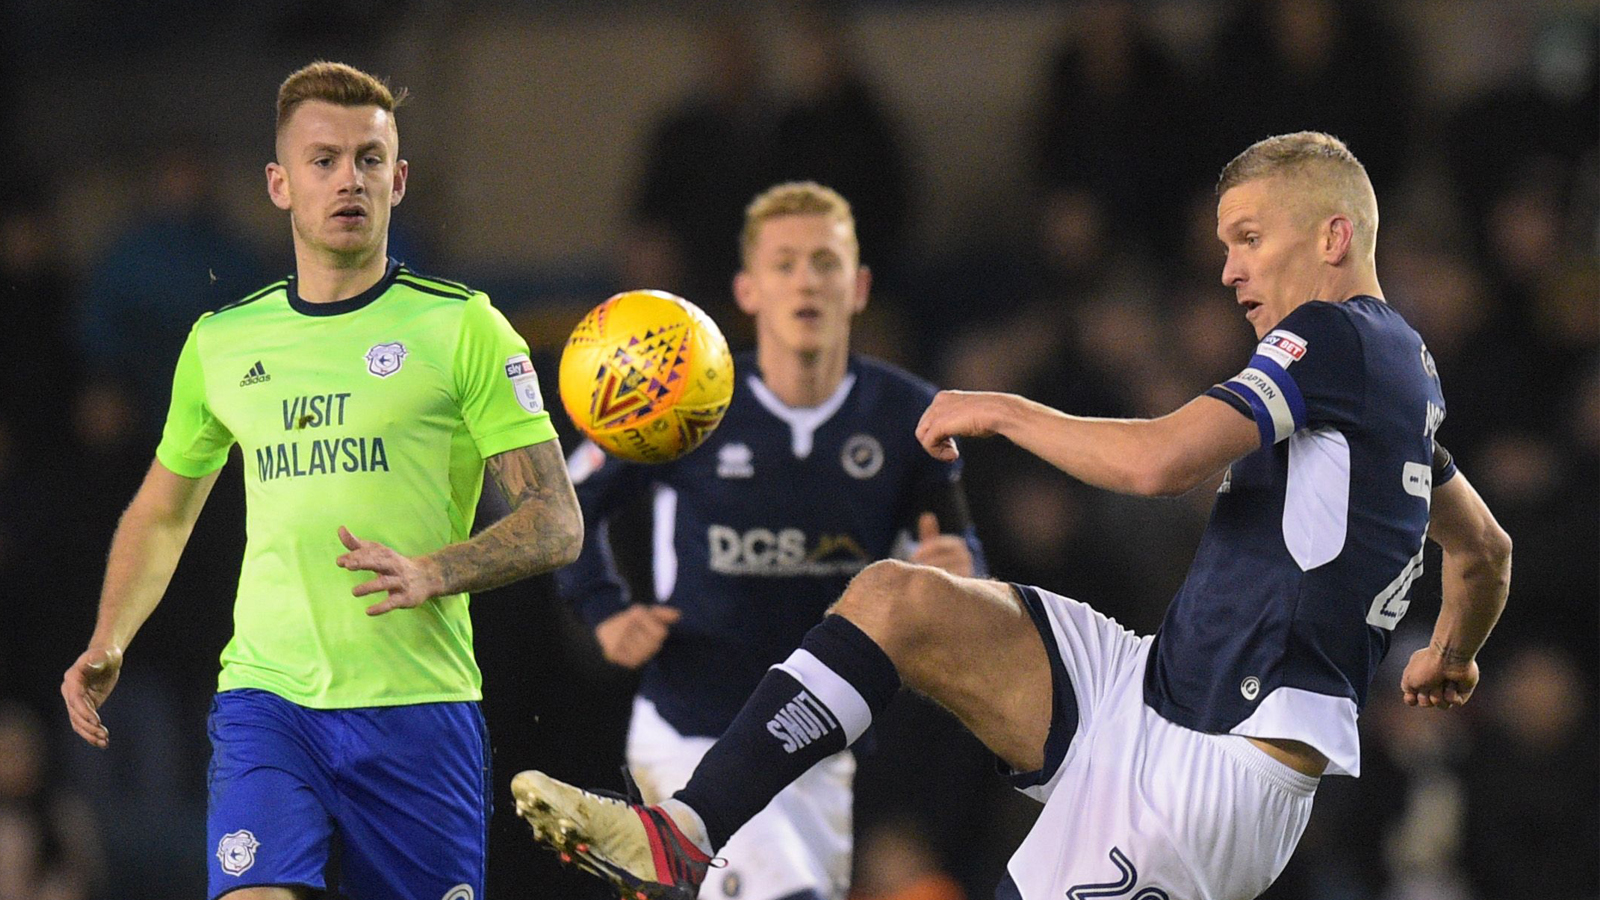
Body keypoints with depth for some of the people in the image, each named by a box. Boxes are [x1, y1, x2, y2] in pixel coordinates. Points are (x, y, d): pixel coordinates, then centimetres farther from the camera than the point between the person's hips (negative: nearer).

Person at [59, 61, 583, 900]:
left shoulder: (462, 328, 1)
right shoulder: (222, 341, 12)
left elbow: (556, 522, -2)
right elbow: (160, 513, 27)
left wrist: (430, 574, -19)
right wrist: (107, 644, 12)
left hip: (419, 702, -1)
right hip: (265, 700, 1)